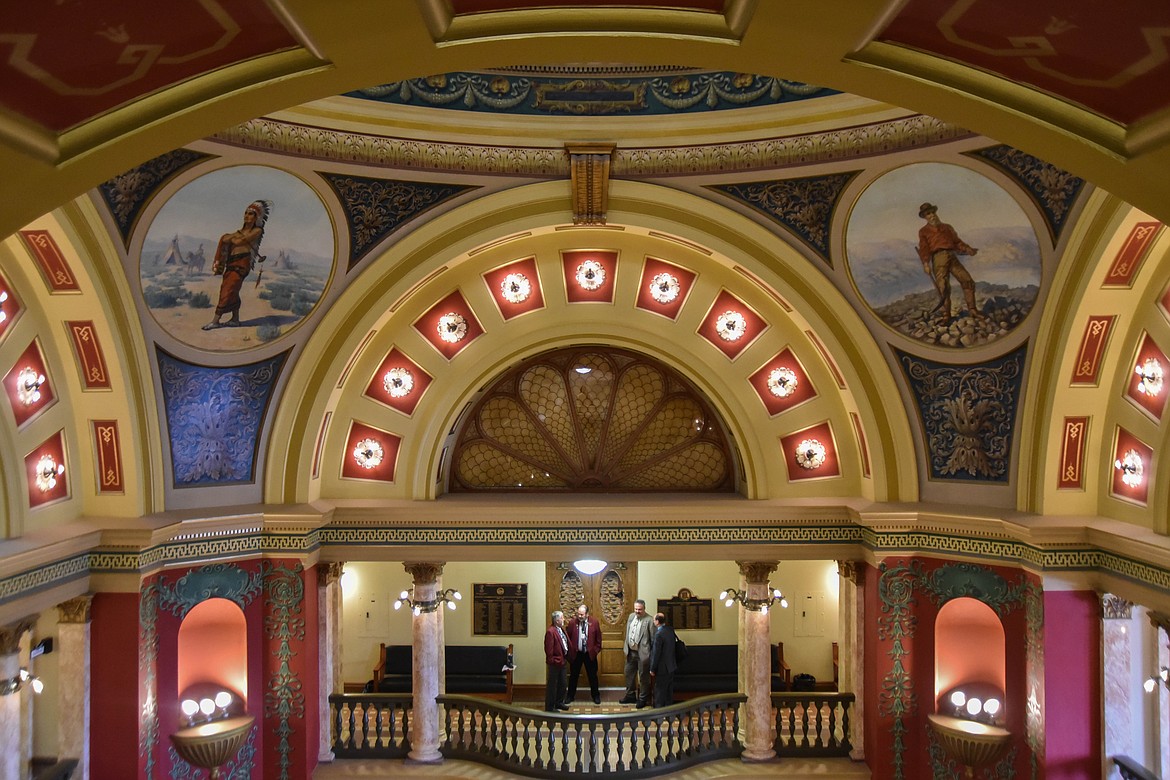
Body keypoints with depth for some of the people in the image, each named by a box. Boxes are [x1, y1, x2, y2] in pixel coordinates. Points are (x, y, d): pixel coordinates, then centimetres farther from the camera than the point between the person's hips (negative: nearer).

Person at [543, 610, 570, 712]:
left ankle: (559, 702, 35)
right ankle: (550, 707, 12)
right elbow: (549, 650, -21)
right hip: (554, 663, -9)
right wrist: (553, 661, -17)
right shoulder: (550, 632, -22)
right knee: (552, 685, 3)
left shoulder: (561, 629, 7)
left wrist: (566, 656, 9)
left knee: (562, 684, 20)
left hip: (562, 661, 9)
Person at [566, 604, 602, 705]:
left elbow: (598, 638, 1)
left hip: (590, 654, 0)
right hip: (576, 654, 0)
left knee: (592, 676, 10)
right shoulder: (572, 622, -8)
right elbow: (568, 638, 1)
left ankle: (596, 696, 26)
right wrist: (570, 650, -3)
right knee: (573, 675, 10)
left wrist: (596, 650, -1)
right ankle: (570, 696, 25)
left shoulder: (594, 622, -7)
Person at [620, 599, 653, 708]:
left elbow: (653, 638, -13)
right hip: (631, 652, 7)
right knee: (629, 673, 18)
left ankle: (643, 699, 20)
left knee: (643, 676, 6)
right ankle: (630, 695, 34)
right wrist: (626, 648, 11)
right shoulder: (631, 616, 5)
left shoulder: (649, 620, -16)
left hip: (642, 653, -7)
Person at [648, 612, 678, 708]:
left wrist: (652, 669, -13)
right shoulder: (670, 630, 1)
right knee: (669, 689, 17)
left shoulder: (659, 634, -23)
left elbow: (656, 653, -20)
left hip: (662, 668, -8)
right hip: (671, 665, 8)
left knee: (660, 690, 3)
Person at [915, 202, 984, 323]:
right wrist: (925, 262, -13)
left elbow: (957, 241, 19)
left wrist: (968, 249, 1)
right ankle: (945, 313, -8)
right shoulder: (924, 231, 15)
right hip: (938, 257, -4)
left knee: (967, 280, -5)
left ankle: (972, 309, 3)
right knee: (943, 286, -14)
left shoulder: (947, 227, 28)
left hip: (952, 257, 4)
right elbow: (923, 248, 2)